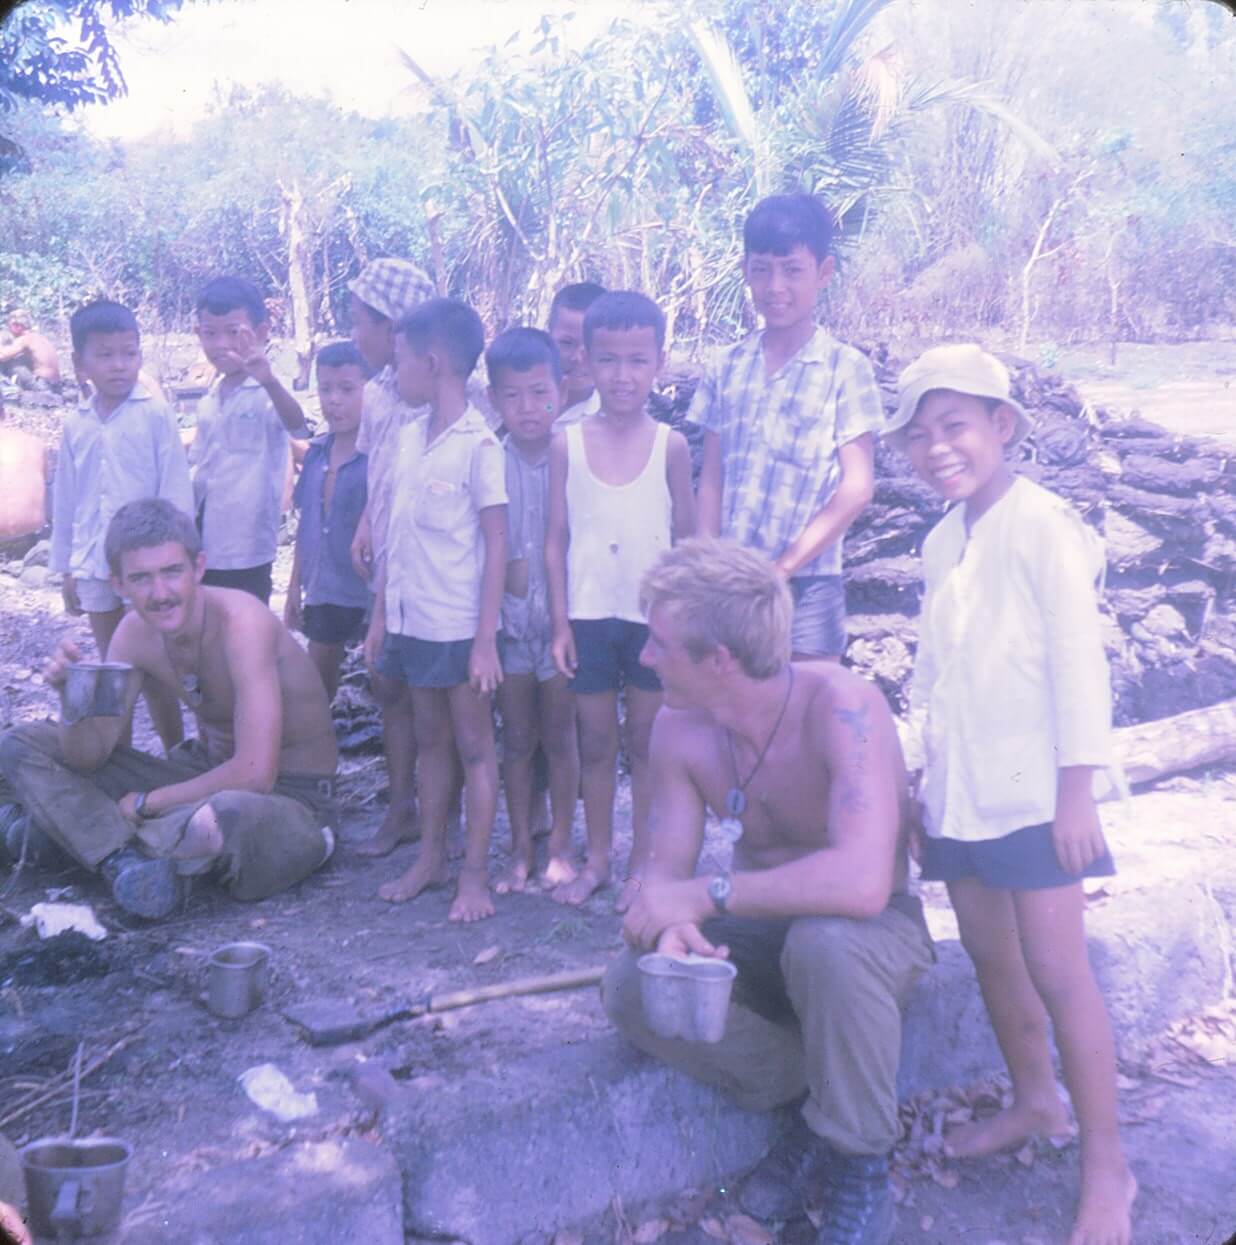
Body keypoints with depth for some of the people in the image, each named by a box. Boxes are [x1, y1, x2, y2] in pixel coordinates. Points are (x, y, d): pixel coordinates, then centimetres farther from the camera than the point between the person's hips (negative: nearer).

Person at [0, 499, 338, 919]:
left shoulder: (240, 622, -26)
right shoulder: (135, 633, -5)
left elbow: (255, 774, -31)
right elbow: (88, 756, -2)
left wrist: (145, 803, -18)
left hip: (289, 794, -7)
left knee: (229, 813, -46)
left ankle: (101, 833, -15)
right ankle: (128, 860, -20)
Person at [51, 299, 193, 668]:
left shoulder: (156, 415, -8)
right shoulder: (75, 424, 5)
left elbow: (176, 490, -8)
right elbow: (65, 498, 12)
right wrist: (66, 566, 13)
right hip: (93, 565, 5)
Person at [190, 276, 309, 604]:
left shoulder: (268, 394, -12)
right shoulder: (208, 402, 10)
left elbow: (297, 426, -34)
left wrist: (269, 380, -54)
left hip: (246, 552, -7)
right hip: (201, 549, 7)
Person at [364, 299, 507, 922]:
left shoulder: (478, 444, -12)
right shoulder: (409, 436, 9)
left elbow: (496, 544, -12)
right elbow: (396, 534, 13)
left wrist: (486, 640, -15)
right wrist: (380, 612, 11)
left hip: (458, 625, -7)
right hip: (411, 620, 7)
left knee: (473, 745, 5)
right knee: (430, 740, 16)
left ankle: (474, 873, 14)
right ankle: (430, 857, 28)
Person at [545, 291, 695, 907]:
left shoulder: (670, 446, -3)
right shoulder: (567, 444, -1)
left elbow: (687, 538, 2)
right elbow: (557, 539, 1)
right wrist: (560, 621, -2)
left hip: (654, 617, -1)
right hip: (588, 616, 1)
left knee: (646, 742, 9)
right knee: (595, 743, 12)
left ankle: (643, 863, 23)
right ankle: (596, 860, 27)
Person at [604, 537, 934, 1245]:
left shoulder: (840, 706, -30)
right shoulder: (680, 729, -12)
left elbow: (860, 882, -42)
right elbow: (668, 868, -7)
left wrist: (709, 894, -34)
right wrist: (671, 923, -31)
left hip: (872, 929, -5)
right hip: (764, 932, 5)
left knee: (822, 942, -39)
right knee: (631, 987, -18)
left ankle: (860, 1165, -12)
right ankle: (815, 1100, 1)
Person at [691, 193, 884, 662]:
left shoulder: (845, 368, -4)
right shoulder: (725, 368, 6)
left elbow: (856, 487, -7)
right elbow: (711, 478, 6)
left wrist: (783, 567, -10)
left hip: (805, 588, -3)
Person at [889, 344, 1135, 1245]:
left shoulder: (1043, 527, -13)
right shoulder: (941, 543, 9)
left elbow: (1078, 662, -14)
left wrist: (1077, 792, -16)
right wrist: (917, 768, 12)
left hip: (1033, 792, -7)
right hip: (960, 792, 7)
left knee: (1057, 969, -3)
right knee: (989, 953, 15)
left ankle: (1107, 1166, 11)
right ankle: (1034, 1100, 35)